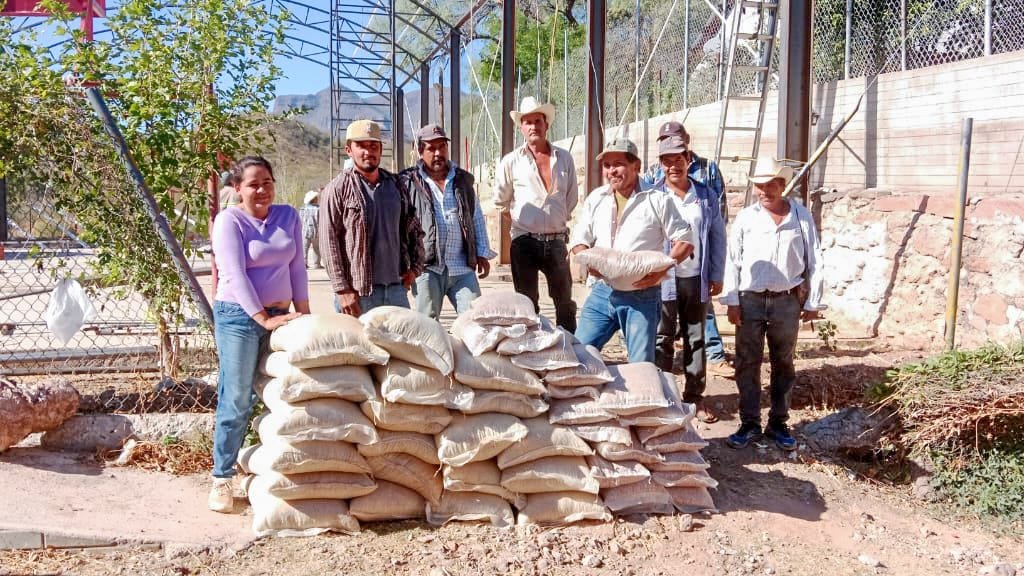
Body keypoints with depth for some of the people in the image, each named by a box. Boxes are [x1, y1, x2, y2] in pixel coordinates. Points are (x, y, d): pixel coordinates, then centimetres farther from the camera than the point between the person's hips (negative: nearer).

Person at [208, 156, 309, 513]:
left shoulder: (287, 216, 10)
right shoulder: (230, 221, -5)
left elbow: (297, 267, 11)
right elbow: (235, 275, -13)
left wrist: (304, 313, 6)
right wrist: (263, 319, -19)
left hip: (280, 314, 5)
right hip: (239, 317, -5)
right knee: (236, 402, -4)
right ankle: (222, 479, 6)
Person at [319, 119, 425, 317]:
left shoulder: (396, 185, 12)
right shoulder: (338, 189, -4)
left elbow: (414, 230, 21)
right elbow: (328, 242, -9)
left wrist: (415, 267, 10)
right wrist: (342, 289, -14)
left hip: (396, 287, 5)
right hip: (356, 293, -5)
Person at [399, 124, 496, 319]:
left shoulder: (463, 180, 16)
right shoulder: (408, 183, 3)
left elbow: (477, 218, 20)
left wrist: (482, 254, 12)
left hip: (462, 268, 3)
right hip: (427, 267, -3)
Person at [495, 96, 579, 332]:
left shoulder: (564, 158, 5)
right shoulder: (512, 161, -1)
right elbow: (501, 201, 10)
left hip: (557, 240, 2)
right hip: (524, 241, -2)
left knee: (565, 302, 8)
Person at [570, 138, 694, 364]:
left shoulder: (657, 200, -1)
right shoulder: (596, 198, 12)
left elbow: (684, 241, -1)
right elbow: (579, 239, 14)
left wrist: (663, 268, -18)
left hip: (642, 296, -4)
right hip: (602, 292, 4)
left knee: (641, 365, 0)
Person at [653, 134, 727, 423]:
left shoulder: (706, 197, 5)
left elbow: (718, 237, 8)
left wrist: (717, 276, 5)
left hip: (697, 279, 3)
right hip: (663, 279, -3)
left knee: (695, 339, 11)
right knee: (663, 340, 3)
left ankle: (695, 396, 20)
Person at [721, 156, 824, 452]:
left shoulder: (801, 217, 1)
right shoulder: (746, 218, 0)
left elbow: (814, 262, 4)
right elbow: (733, 261, 1)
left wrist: (813, 303, 2)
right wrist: (732, 301, -3)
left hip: (787, 301, 0)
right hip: (750, 300, 0)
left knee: (783, 364, 10)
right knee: (747, 364, 4)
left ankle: (778, 423, 21)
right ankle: (749, 422, 15)